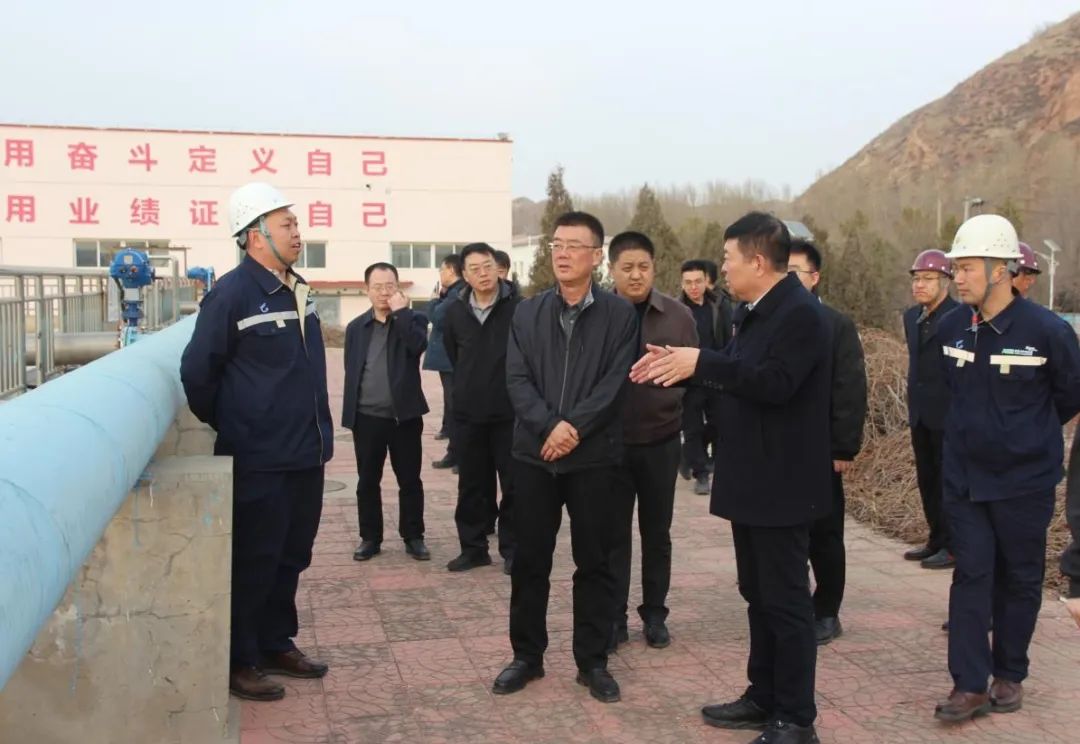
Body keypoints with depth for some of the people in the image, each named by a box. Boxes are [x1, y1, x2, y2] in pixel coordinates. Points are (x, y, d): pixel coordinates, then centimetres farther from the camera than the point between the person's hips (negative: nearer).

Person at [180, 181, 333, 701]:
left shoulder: (298, 292, 9)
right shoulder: (231, 294, -15)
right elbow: (197, 372, -11)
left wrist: (319, 432, 15)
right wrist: (229, 425, 1)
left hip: (305, 454, 7)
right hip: (257, 460, -7)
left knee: (291, 556, 16)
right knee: (253, 561, 3)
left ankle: (276, 644, 32)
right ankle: (238, 660, 17)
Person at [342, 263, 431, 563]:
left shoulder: (413, 319, 2)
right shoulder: (356, 327, 9)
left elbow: (418, 346, -20)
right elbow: (350, 371, 9)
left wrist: (401, 311, -16)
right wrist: (350, 412, 5)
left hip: (404, 415, -2)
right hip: (367, 417, 2)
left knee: (410, 481, 5)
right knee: (367, 481, 8)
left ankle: (413, 537, 16)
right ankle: (370, 538, 19)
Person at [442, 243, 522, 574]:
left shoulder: (519, 307, -12)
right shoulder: (455, 310, 1)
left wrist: (506, 387, 1)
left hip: (510, 412, -3)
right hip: (468, 413, 4)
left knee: (514, 484, 5)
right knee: (471, 485, 11)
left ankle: (512, 549, 17)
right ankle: (473, 547, 23)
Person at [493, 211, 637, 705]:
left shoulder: (619, 314, -1)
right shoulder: (527, 313, 7)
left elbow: (614, 383, -9)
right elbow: (517, 380, -2)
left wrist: (572, 427, -17)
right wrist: (549, 425, -17)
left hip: (594, 456, -2)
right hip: (534, 453, 2)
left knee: (594, 562, 7)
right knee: (529, 560, 8)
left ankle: (593, 660, 19)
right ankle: (527, 655, 22)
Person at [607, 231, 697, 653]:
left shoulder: (678, 315, -1)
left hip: (660, 440, 1)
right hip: (611, 441, -1)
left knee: (656, 532, 12)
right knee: (614, 533, 6)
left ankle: (655, 614, 25)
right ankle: (614, 617, 17)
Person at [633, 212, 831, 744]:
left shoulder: (800, 313, -18)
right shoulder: (753, 311, 14)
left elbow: (774, 382, -29)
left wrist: (701, 362, -29)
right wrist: (680, 365, 3)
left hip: (781, 484, -10)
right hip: (752, 479, 10)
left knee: (786, 600, -2)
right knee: (758, 594, 17)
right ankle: (764, 698, 28)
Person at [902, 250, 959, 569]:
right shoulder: (911, 316, 10)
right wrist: (914, 402, 16)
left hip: (948, 414, -7)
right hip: (920, 413, 8)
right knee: (927, 480, 14)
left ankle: (954, 546, 10)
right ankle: (936, 540, 24)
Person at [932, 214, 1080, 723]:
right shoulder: (952, 327, -3)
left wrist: (1032, 433, 10)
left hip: (1024, 480, -3)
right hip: (964, 477, 3)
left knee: (1019, 579, 10)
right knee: (971, 575, 1)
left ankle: (1010, 676, 25)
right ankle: (970, 685, 5)